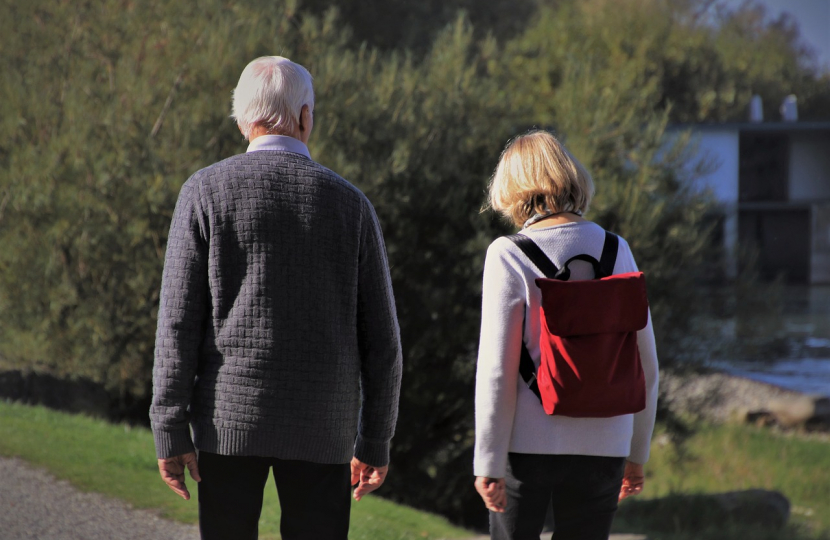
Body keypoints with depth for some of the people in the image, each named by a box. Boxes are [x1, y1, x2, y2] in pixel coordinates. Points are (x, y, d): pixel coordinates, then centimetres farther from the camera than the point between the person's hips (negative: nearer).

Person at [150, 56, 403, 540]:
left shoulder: (206, 192, -2)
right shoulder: (349, 203, 3)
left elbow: (179, 322, -6)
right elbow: (381, 338, 4)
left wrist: (170, 432, -3)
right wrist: (375, 440, 11)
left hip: (229, 418, -1)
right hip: (323, 428, 1)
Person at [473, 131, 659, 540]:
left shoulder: (509, 254, -7)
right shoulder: (615, 249, 4)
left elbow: (497, 367, -11)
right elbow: (645, 361, 8)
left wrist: (488, 462, -7)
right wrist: (637, 452, 18)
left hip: (528, 442, -3)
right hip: (603, 445, 3)